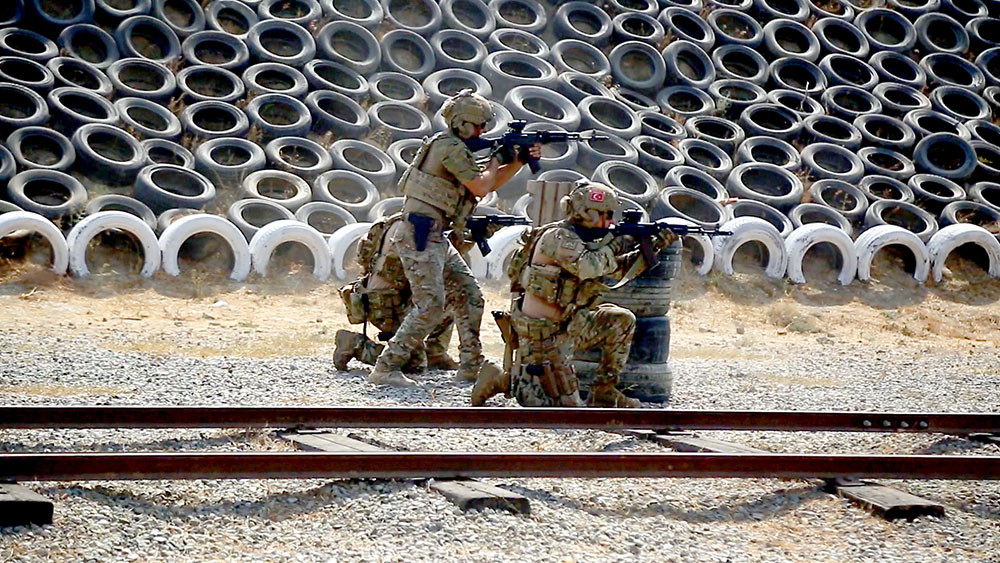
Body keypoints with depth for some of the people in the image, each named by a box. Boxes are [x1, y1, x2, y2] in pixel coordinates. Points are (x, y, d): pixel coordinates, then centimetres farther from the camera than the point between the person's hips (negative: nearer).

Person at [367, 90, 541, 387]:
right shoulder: (451, 147, -13)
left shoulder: (455, 147, 18)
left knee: (470, 296, 11)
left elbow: (488, 183, 25)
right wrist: (494, 163, 4)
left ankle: (471, 364, 17)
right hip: (420, 236, -10)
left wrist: (519, 161, 14)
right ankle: (386, 367, -15)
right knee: (430, 307, -15)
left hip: (436, 237, 10)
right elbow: (480, 188, -15)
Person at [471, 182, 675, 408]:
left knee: (622, 320, -1)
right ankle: (501, 380, 7)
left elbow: (618, 269, 12)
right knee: (567, 405, -7)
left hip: (567, 325, 9)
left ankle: (604, 392, 7)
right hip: (542, 333, -9)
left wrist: (651, 248, -2)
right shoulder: (558, 237, -18)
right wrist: (614, 245, -21)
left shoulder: (583, 240, 9)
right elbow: (586, 267, -36)